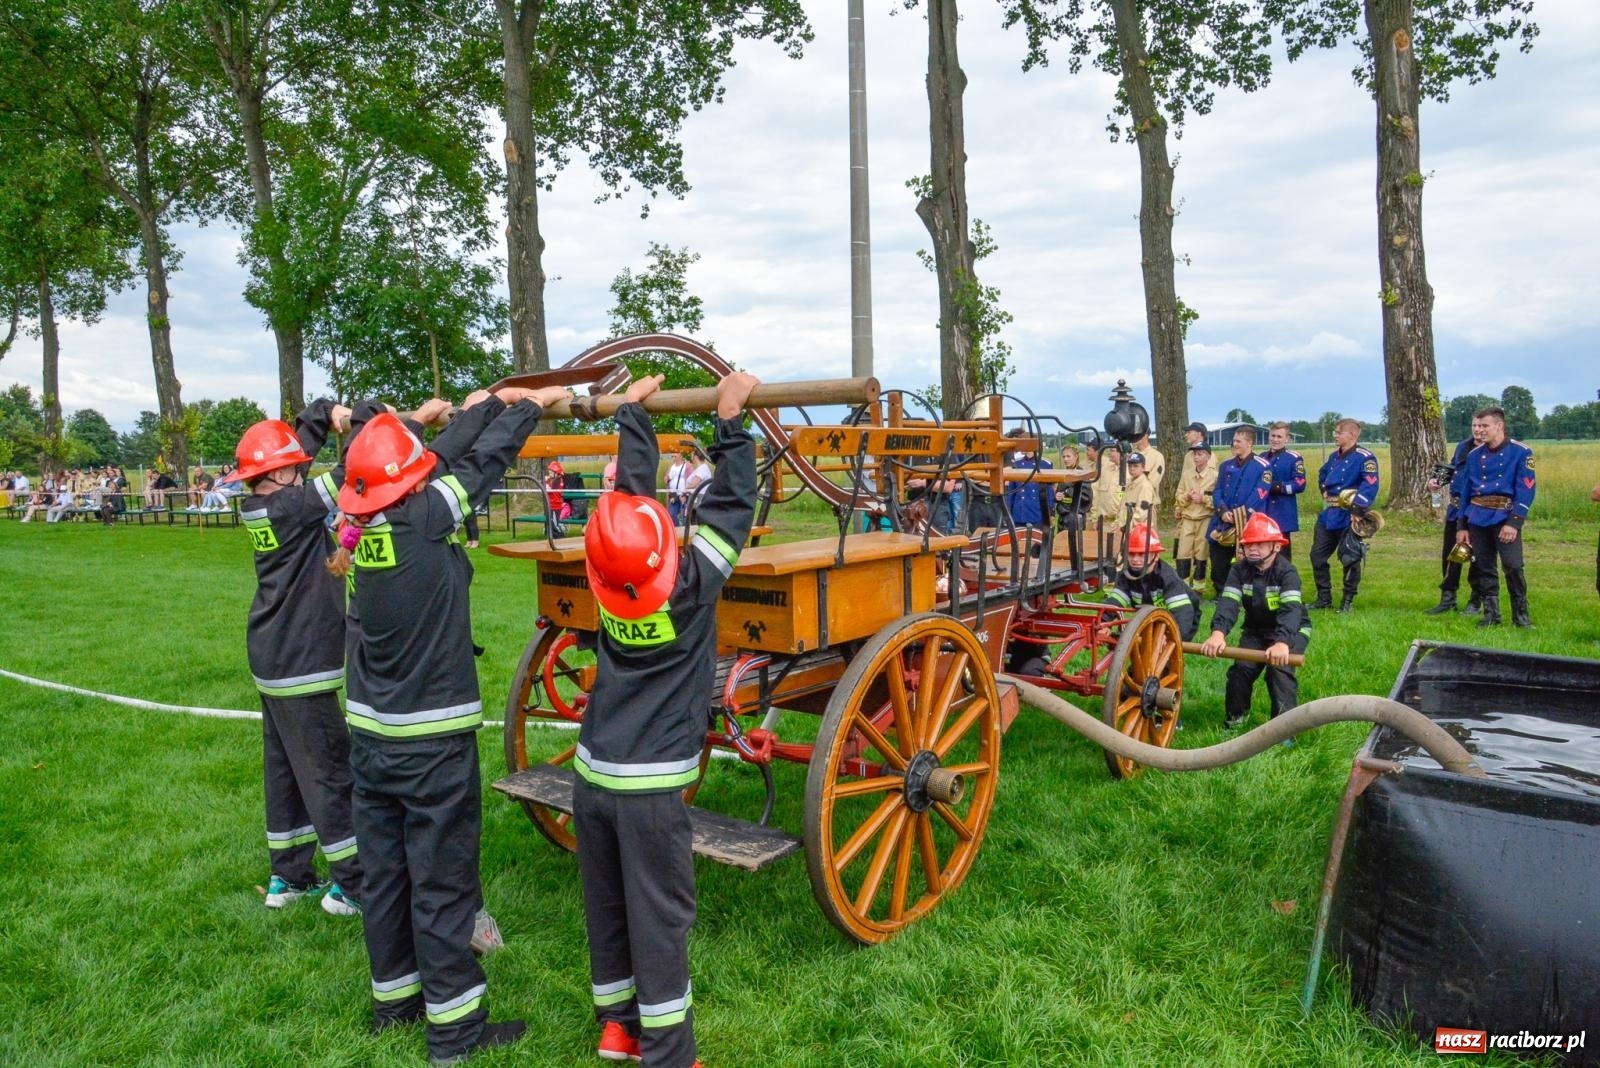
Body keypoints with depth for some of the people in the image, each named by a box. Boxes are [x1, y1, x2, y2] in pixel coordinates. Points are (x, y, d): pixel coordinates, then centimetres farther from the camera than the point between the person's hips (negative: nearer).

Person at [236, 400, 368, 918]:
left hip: (271, 657, 9)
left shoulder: (256, 507, 4)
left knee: (284, 765, 17)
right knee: (328, 770, -1)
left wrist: (328, 413, -2)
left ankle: (288, 876, 28)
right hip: (302, 663, -9)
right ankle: (353, 884, 8)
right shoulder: (291, 507, -20)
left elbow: (296, 440, 12)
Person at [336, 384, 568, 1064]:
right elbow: (485, 461, -6)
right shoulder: (424, 519, -18)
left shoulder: (361, 530, 0)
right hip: (431, 741, -7)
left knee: (384, 871, 17)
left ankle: (393, 996, 33)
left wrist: (491, 401, 17)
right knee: (442, 880, 3)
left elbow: (445, 455, 8)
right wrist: (533, 404, 9)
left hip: (369, 734, 7)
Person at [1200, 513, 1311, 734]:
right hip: (1256, 629, 3)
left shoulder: (1286, 572, -25)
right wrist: (1218, 632, -50)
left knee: (1279, 668, -25)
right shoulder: (1239, 570, -15)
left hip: (1292, 629, -3)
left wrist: (1282, 642, -60)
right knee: (1241, 668, -15)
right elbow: (1228, 602, -30)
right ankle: (1235, 717, 7)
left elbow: (1291, 608, -41)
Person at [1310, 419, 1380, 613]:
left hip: (1349, 517, -8)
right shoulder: (1334, 457, 14)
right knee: (1317, 556, 9)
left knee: (1350, 560, 0)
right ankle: (1324, 598, 20)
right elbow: (1322, 475, 33)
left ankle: (1347, 601, 11)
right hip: (1328, 516, 8)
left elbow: (1370, 485, -24)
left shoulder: (1364, 458, -12)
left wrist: (1357, 506, -33)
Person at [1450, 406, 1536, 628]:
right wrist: (1461, 526, 11)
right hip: (1477, 518, 5)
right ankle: (1490, 614, 17)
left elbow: (1525, 491, -9)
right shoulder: (1474, 455, 11)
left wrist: (1514, 523, -17)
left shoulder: (1520, 452, -3)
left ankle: (1521, 614, 4)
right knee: (1484, 568, 8)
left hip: (1505, 516, -5)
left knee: (1513, 566, -11)